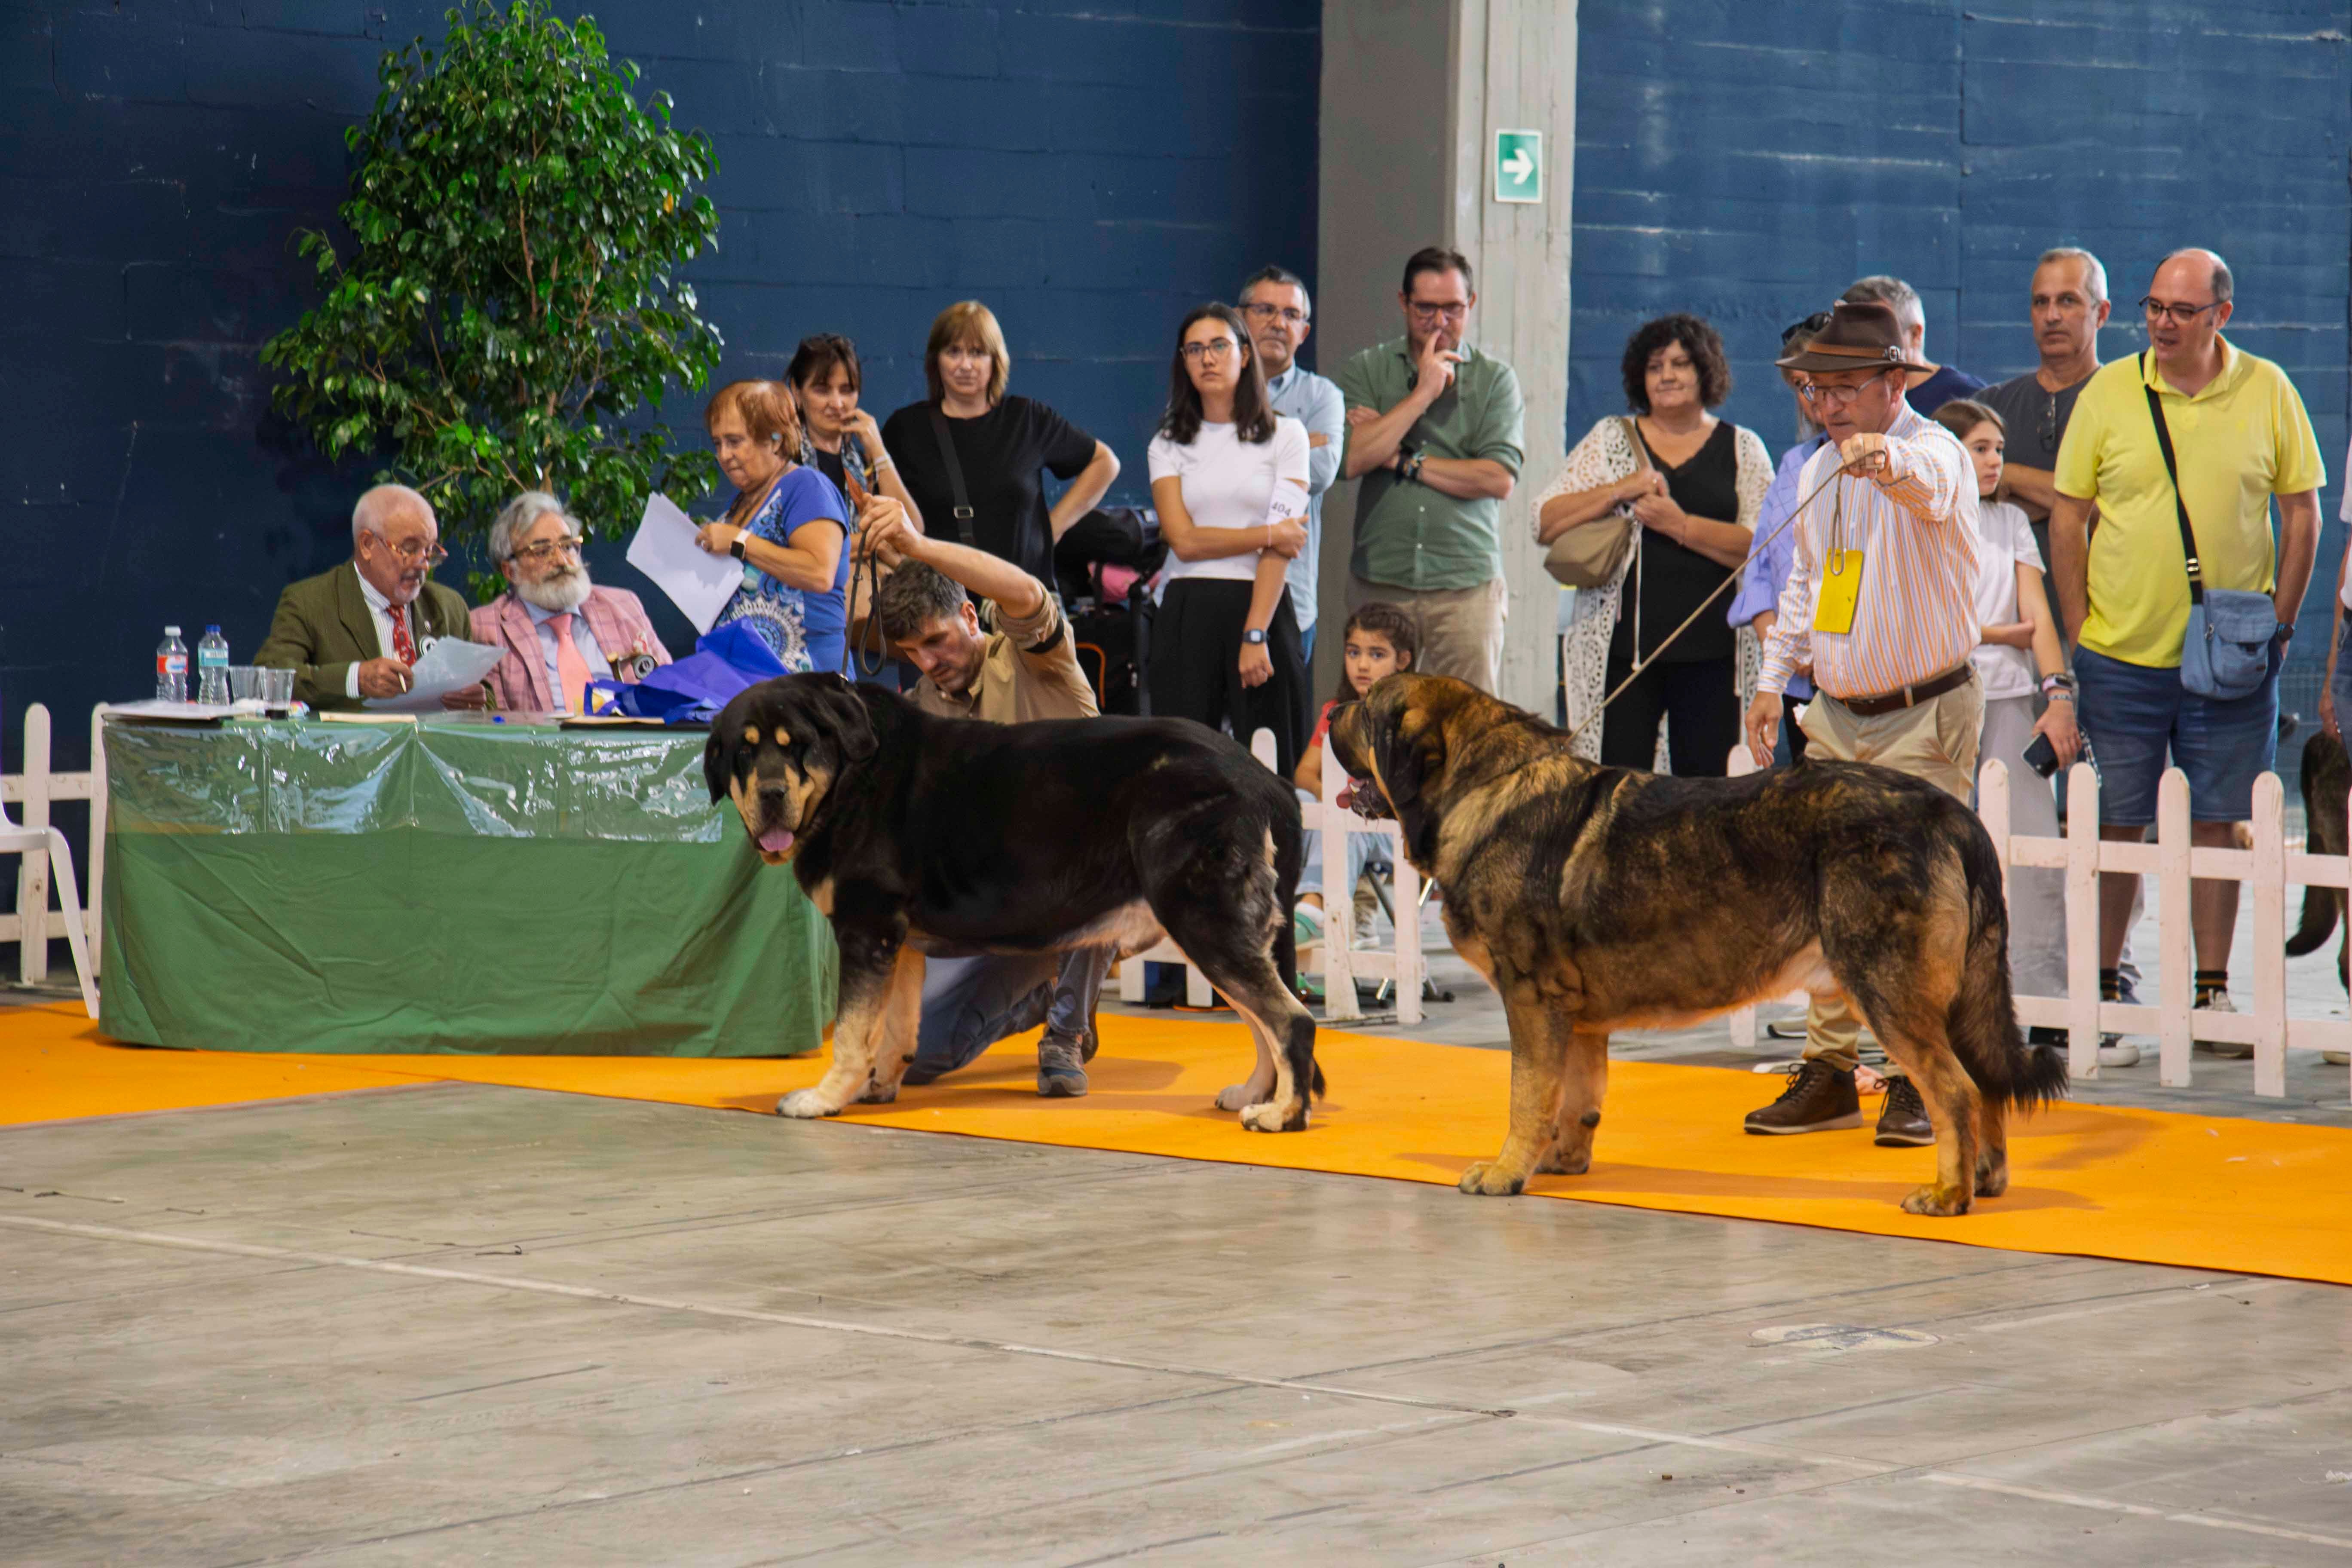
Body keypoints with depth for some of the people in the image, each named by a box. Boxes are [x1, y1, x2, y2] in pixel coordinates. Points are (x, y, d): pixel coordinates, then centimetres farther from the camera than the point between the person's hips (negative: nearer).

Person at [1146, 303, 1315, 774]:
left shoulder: (1285, 435, 6)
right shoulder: (1169, 446, 12)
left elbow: (1282, 547, -4)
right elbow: (1184, 540, -1)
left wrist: (1255, 635, -13)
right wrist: (1268, 535, -5)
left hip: (1263, 608, -1)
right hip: (1187, 613, 1)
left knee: (1268, 768, -6)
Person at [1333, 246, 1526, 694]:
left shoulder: (1495, 380, 7)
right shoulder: (1364, 371, 9)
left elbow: (1499, 479, -5)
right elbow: (1351, 459, -7)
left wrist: (1406, 461, -5)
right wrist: (1423, 393, -6)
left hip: (1465, 587, -1)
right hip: (1380, 581, 1)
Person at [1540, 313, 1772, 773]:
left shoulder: (1742, 449, 10)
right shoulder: (1610, 439, 13)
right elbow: (1545, 524, 6)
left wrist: (1680, 525, -13)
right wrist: (1620, 491, -8)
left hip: (1713, 653, 0)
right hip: (1622, 648, 0)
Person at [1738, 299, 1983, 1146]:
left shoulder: (1934, 452, -14)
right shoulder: (1818, 473, 10)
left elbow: (1927, 481, -41)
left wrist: (1886, 461, -62)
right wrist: (1773, 679, 19)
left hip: (1927, 717, -7)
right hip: (1838, 714, 7)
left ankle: (1918, 1082, 1)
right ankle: (1828, 1073, 13)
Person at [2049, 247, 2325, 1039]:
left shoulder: (2268, 392, 1)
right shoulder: (2108, 393, 0)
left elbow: (2301, 513, 7)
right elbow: (2067, 519, 4)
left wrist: (2278, 623, -1)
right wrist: (2079, 632, -1)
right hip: (2121, 655, 0)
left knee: (2219, 826, 4)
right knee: (2114, 827, 3)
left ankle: (2212, 991, 12)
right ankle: (2099, 989, 12)